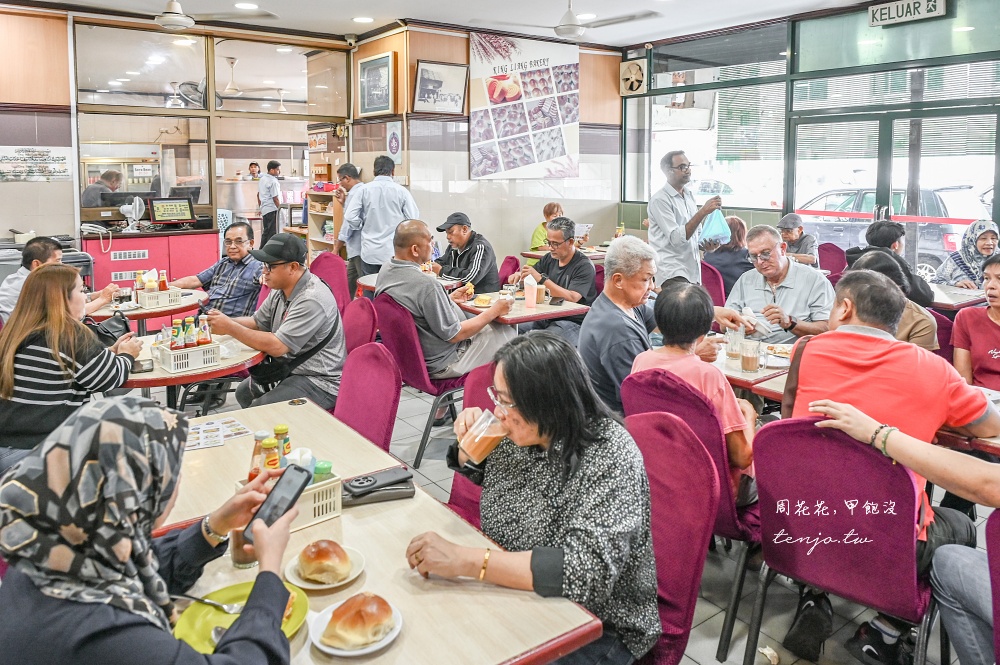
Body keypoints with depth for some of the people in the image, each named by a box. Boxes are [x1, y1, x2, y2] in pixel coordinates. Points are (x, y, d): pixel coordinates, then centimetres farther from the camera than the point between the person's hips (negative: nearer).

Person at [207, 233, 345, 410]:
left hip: (319, 382, -10)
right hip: (290, 369, 10)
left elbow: (277, 346, -28)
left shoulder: (312, 299, -26)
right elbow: (257, 322, 16)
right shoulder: (280, 290, 4)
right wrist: (225, 321, -3)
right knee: (244, 392, 19)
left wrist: (230, 328, -20)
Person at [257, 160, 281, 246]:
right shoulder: (273, 182, -15)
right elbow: (275, 199, -17)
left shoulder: (262, 179, 12)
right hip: (272, 210, -9)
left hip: (264, 210, 9)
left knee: (266, 232, 16)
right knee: (272, 233, -4)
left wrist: (261, 207, 27)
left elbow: (258, 195, 19)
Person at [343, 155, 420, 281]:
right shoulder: (401, 191, -4)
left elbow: (349, 217, -5)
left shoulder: (364, 190, -2)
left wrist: (364, 227, 13)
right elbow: (413, 218, -3)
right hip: (394, 252, -1)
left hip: (369, 253, 1)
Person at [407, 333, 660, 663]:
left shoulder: (609, 457, -25)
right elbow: (480, 473, 16)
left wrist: (464, 560, -38)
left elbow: (588, 571, -35)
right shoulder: (523, 432, -5)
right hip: (512, 592, 6)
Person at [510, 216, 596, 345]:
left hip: (573, 322, -7)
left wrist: (542, 279, -28)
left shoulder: (585, 266, -12)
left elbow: (572, 298, -24)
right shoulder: (550, 259, 10)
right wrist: (519, 276, -3)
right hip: (546, 318, 7)